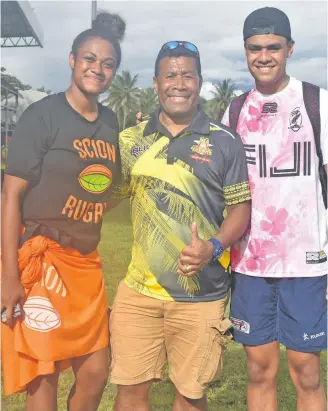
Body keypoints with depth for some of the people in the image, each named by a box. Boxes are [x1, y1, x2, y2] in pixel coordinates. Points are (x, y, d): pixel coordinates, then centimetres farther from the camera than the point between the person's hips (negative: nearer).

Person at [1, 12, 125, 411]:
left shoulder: (111, 123, 9)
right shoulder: (41, 115, -9)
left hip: (86, 262, 7)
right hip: (40, 259, -6)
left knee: (96, 372, 13)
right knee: (43, 377, 4)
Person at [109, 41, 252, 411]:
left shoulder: (224, 142, -2)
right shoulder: (131, 140, 6)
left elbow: (241, 209, -1)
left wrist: (213, 247, -19)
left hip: (201, 295, -2)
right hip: (138, 291, 2)